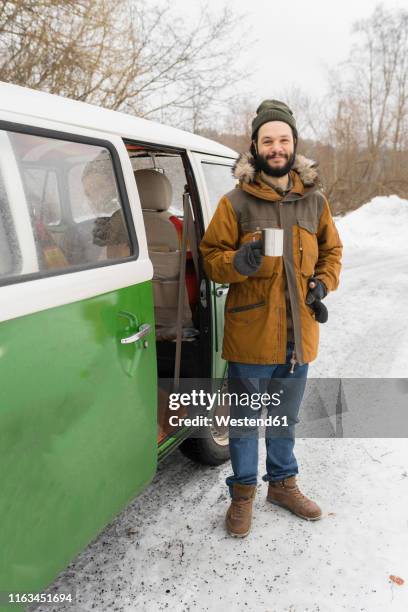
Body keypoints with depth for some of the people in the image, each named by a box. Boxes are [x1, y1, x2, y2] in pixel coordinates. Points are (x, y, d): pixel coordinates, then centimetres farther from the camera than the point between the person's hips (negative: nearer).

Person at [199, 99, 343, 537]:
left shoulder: (314, 200, 6)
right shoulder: (236, 202, -6)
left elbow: (332, 250, 18)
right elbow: (211, 257, -5)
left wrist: (324, 281, -1)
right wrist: (238, 262, -25)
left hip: (298, 336, 4)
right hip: (250, 335, -4)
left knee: (285, 419, 21)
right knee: (244, 422, 10)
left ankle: (283, 483, 43)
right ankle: (242, 493, 32)